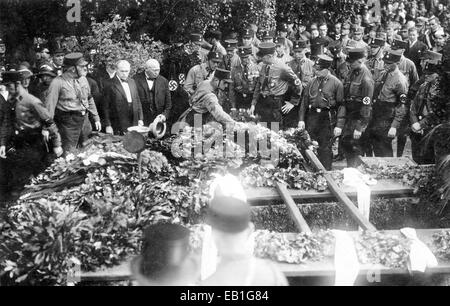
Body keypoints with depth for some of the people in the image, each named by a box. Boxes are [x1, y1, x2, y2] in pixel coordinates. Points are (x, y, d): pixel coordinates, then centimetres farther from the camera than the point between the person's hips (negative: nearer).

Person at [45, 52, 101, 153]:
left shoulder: (83, 79, 8)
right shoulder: (58, 82, -13)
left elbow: (90, 99, 18)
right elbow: (50, 104, -14)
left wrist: (96, 119, 17)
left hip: (84, 120, 7)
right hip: (68, 122, -6)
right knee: (69, 153, -7)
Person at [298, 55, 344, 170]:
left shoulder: (336, 83, -4)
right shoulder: (312, 82, 8)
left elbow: (341, 105, -5)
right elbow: (304, 101, 12)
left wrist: (339, 125, -10)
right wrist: (301, 119, 4)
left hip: (327, 119, -4)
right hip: (311, 117, 4)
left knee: (325, 148, 1)